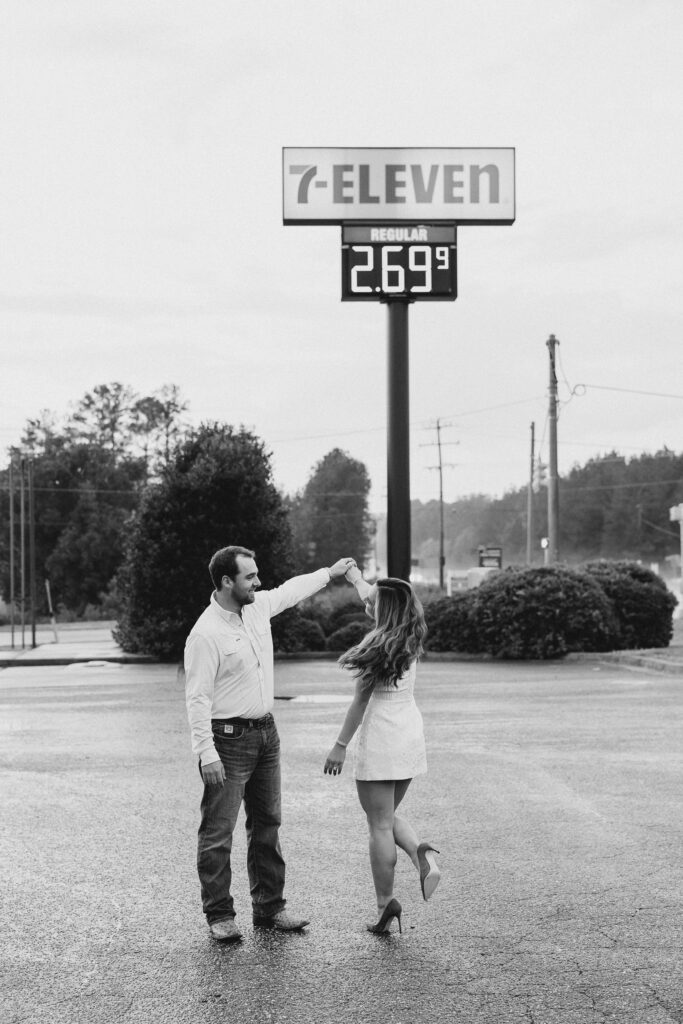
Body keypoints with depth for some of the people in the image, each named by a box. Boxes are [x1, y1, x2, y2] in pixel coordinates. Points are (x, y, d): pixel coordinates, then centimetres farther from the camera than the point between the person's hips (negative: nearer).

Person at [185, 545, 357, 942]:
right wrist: (207, 753, -23)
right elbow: (197, 697, -19)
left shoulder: (258, 606, 4)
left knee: (268, 824, 14)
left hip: (266, 733, 8)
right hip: (229, 739, -8)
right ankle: (219, 915, 6)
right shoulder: (206, 633, -19)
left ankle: (270, 906, 23)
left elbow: (289, 591, 27)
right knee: (218, 831, -3)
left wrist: (330, 573, 36)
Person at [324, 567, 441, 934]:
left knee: (379, 825, 0)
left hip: (380, 738, -8)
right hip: (412, 734, 8)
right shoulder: (410, 638, 7)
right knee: (388, 815, 20)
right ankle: (422, 853, -6)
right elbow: (372, 601, 27)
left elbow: (361, 700, -13)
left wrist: (340, 745, -7)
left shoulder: (378, 643, -15)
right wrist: (356, 579, 43)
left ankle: (385, 903, 2)